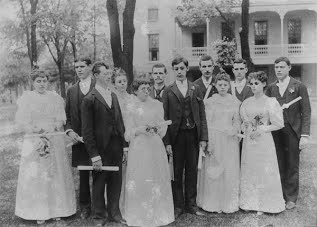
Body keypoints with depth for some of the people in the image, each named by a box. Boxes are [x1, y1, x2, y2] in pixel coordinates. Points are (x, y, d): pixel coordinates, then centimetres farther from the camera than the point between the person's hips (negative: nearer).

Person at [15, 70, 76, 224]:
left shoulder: (55, 98, 7)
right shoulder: (26, 98, 4)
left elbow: (61, 119, 4)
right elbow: (21, 119, -2)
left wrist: (52, 128, -14)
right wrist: (34, 129, -16)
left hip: (55, 141, 1)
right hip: (33, 142, -1)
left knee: (55, 174, 3)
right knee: (34, 176, -1)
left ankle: (56, 209, 14)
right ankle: (39, 213, 8)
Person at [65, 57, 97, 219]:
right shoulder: (71, 90, 12)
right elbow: (68, 116, 13)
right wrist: (69, 131, -4)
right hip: (79, 138, 3)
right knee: (83, 174, 11)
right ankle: (85, 207, 23)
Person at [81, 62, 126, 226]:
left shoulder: (113, 95, 12)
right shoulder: (89, 99, -10)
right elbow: (87, 131, -12)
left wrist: (123, 144, 7)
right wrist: (94, 155, -15)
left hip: (116, 147, 6)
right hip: (101, 149, -6)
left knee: (115, 182, 14)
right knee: (99, 183, 10)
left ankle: (114, 213, 31)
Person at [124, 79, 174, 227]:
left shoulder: (157, 104, 6)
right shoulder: (131, 107, 2)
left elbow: (163, 126, 9)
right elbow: (128, 133, 3)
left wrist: (156, 130, -12)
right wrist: (139, 130, -15)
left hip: (155, 147, 2)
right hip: (138, 148, -1)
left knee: (157, 180, 6)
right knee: (139, 181, 2)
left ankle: (158, 214, 20)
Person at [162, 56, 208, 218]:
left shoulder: (195, 89, 7)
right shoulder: (168, 91, 1)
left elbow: (202, 115, 6)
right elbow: (165, 117, -3)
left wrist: (203, 138, -1)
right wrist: (167, 142, -10)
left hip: (193, 135, 2)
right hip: (176, 136, -2)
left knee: (192, 171, 10)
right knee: (177, 172, 6)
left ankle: (191, 204, 23)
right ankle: (178, 206, 19)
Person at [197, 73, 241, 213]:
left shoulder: (235, 102, 7)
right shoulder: (209, 102, 1)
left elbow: (237, 120, 9)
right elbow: (207, 123, -3)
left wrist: (235, 130, -13)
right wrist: (208, 143, -10)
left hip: (230, 140, 2)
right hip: (213, 138, -2)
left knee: (230, 171, 5)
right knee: (212, 172, 0)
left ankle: (229, 203, 18)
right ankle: (213, 203, 13)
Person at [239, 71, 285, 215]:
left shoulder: (271, 102, -4)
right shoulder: (246, 102, 8)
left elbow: (278, 124, -4)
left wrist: (262, 129, -13)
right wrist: (245, 128, -2)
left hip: (264, 140, -4)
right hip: (248, 141, 4)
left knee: (264, 170, 3)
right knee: (248, 170, 8)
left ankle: (263, 204, 16)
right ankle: (249, 202, 21)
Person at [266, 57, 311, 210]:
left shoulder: (299, 87, -2)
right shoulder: (271, 88, 8)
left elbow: (306, 112, -4)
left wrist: (305, 135, -11)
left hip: (292, 131, -2)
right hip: (275, 132, 3)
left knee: (292, 166, 7)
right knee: (279, 166, 7)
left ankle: (291, 198, 20)